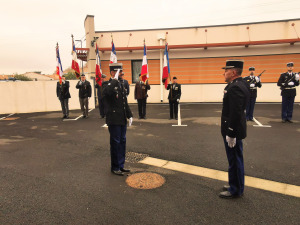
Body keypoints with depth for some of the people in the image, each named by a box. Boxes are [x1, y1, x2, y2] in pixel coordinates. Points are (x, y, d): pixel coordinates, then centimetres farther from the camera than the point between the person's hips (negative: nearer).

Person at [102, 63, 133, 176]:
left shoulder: (121, 84, 14)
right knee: (115, 143, 2)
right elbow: (107, 92, -38)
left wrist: (129, 115, 15)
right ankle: (115, 167, 17)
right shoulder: (109, 85, -10)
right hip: (114, 120, -8)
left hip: (122, 119, 8)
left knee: (122, 142, 13)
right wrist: (115, 79, -28)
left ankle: (121, 165, 26)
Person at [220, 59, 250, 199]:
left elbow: (235, 113, -26)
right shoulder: (241, 84, 11)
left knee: (235, 160, 3)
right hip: (234, 129, 10)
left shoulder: (235, 88, -22)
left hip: (233, 130, -10)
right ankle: (236, 185, 35)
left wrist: (230, 134, -22)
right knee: (235, 160, 20)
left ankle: (235, 190, 19)